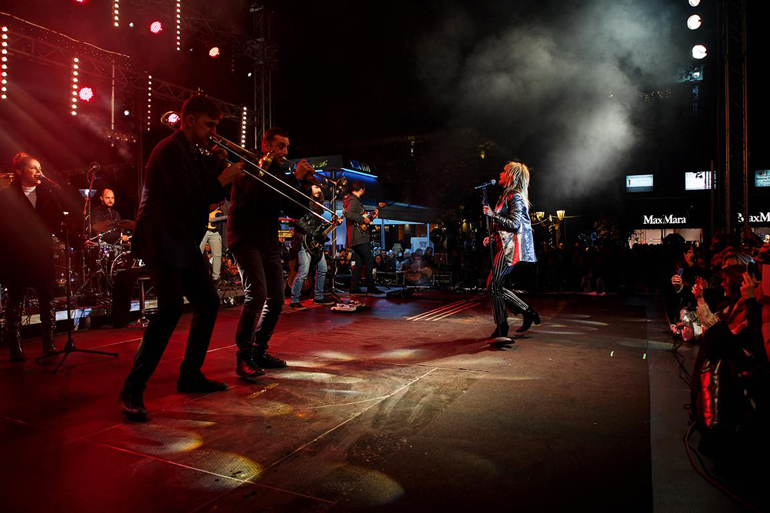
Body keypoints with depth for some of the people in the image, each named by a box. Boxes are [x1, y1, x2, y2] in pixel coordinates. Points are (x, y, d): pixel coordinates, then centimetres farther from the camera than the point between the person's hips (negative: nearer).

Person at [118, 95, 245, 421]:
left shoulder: (192, 151, 16)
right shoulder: (171, 150, -13)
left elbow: (202, 191, 14)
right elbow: (187, 199, -22)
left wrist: (215, 161, 3)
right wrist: (223, 180, -13)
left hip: (183, 242, 10)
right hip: (161, 241, -10)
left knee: (208, 303, 9)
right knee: (171, 308, -20)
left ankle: (190, 375, 20)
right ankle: (132, 389, -8)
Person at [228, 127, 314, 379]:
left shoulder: (279, 174, 16)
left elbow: (296, 211, 10)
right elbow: (261, 196, -22)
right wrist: (295, 178, -16)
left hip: (270, 243, 7)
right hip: (246, 241, -7)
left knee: (275, 301, 6)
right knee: (256, 295, -21)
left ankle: (259, 351, 20)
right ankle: (244, 357, -11)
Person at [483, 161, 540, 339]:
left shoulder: (515, 196, -9)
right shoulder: (508, 195, 21)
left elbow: (514, 224, -19)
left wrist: (493, 215, -19)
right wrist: (492, 237, 15)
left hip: (511, 248, -10)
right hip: (506, 246, 10)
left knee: (494, 285, -9)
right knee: (494, 285, 9)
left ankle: (502, 328, 0)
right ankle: (527, 312, 15)